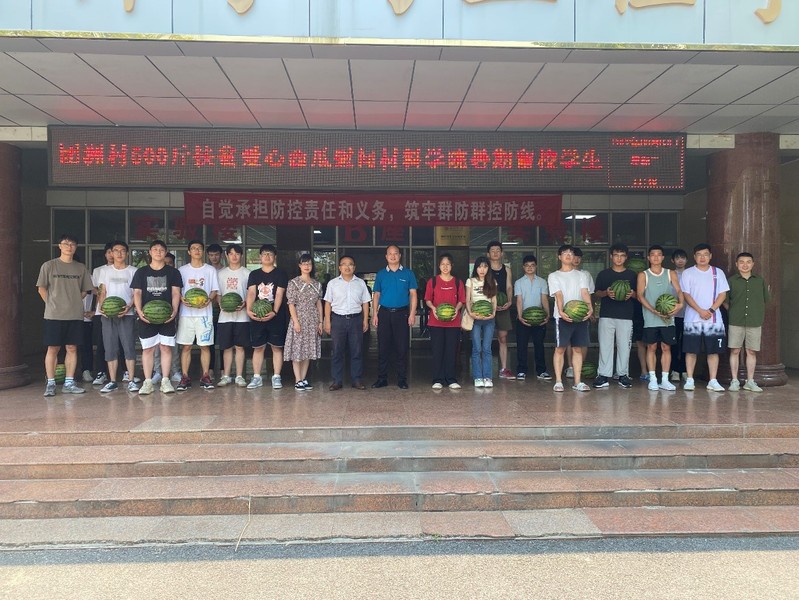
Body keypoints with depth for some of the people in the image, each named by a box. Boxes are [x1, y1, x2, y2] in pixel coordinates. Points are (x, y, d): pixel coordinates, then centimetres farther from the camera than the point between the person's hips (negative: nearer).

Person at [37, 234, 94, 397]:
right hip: (54, 315, -3)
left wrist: (73, 301, 5)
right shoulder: (49, 266, 2)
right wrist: (52, 304, -1)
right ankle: (50, 383, 7)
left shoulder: (81, 268, 9)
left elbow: (85, 290, 14)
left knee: (72, 348, 5)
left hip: (75, 315, 3)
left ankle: (69, 383, 12)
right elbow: (42, 288, 3)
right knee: (52, 348, 0)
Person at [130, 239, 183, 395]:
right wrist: (139, 311, -10)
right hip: (146, 317, 1)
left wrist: (174, 311, -11)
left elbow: (176, 293, 3)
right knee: (147, 349, 3)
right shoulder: (141, 272, 9)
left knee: (166, 347, 0)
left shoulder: (173, 272, 7)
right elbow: (137, 293, 5)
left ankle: (165, 381, 6)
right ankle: (147, 382, 8)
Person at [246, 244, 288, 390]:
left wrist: (274, 312, -20)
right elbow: (251, 293, -2)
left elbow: (279, 294, -7)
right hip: (257, 316, 2)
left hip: (276, 316, -2)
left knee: (277, 347, 2)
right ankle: (256, 377, 13)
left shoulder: (281, 274, 3)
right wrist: (249, 310, -19)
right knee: (258, 347, 6)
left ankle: (276, 377, 10)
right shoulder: (254, 274, 11)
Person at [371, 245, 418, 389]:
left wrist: (412, 314, -6)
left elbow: (413, 294, 3)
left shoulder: (408, 273, 5)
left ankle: (402, 379, 9)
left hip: (402, 313, -1)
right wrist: (374, 314, 0)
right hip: (384, 313, 1)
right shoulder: (381, 274, 9)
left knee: (402, 348, 1)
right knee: (383, 347, 3)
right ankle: (382, 378, 11)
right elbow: (376, 295, 10)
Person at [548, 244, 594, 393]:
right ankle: (558, 381, 2)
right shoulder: (554, 276, 7)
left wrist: (590, 308, -18)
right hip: (563, 316, -3)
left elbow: (585, 293, 1)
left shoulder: (581, 275, 16)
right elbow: (559, 295, -7)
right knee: (560, 348, -4)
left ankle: (577, 382, 9)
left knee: (579, 348, 4)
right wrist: (561, 311, -24)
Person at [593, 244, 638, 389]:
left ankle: (623, 375, 12)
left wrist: (632, 294, -9)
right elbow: (596, 293, 8)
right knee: (605, 345, -3)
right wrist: (606, 293, -12)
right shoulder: (603, 274, 8)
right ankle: (603, 375, 1)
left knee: (624, 346, 2)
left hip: (626, 316, 1)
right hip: (606, 315, -1)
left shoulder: (632, 275, 11)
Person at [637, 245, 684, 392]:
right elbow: (640, 295, -3)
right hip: (651, 318, -1)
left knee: (666, 347, 3)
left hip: (668, 318, 2)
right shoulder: (643, 275, 5)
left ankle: (665, 379, 9)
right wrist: (653, 310, -17)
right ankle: (653, 379, 7)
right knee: (651, 347, 2)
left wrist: (680, 303, -22)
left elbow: (679, 291, 1)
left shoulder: (671, 274, 10)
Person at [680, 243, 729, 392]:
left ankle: (713, 381, 8)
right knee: (691, 350, 0)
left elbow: (722, 294, 4)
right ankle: (689, 380, 7)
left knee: (713, 350, 2)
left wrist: (711, 310, -11)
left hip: (714, 319, 2)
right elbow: (686, 295, -3)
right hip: (693, 318, -2)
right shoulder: (688, 273, 4)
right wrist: (700, 311, -14)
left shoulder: (718, 273, 10)